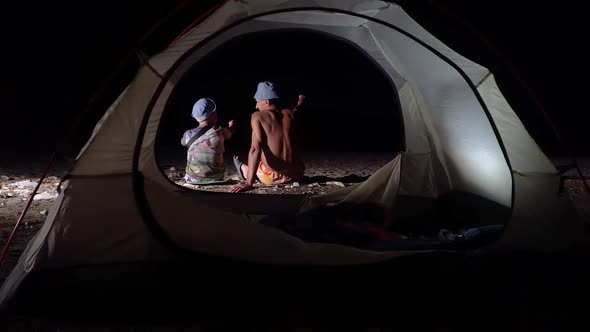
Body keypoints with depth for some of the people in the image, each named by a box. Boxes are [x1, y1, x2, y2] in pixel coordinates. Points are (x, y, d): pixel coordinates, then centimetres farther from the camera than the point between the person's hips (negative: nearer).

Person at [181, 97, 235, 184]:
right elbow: (230, 132, 11)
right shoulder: (219, 132, -12)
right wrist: (231, 125, 36)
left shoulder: (188, 135, -8)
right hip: (216, 179, -2)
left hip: (194, 180, 2)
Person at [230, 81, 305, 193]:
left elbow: (255, 149, -22)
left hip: (274, 177, -5)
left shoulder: (258, 116, -9)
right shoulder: (289, 113, 4)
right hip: (296, 174, 5)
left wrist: (249, 183, -27)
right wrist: (299, 103, 54)